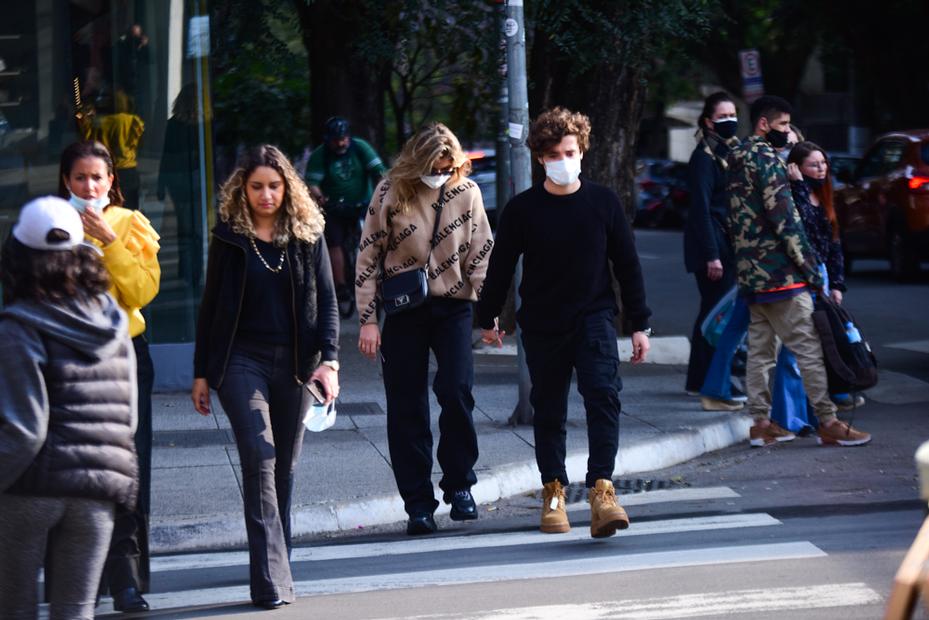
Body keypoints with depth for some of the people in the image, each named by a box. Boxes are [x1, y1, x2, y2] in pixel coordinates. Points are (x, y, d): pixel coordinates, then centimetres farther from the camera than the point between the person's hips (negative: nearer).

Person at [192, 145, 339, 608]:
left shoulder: (307, 236, 6)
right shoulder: (229, 239, 3)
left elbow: (326, 300, 5)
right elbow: (211, 307, 8)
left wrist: (329, 359, -8)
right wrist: (202, 374, 6)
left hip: (294, 363, 2)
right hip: (242, 361, -2)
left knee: (284, 466, 8)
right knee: (260, 456, -15)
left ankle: (275, 561, 21)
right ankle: (270, 580, -19)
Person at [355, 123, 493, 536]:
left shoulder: (466, 192, -1)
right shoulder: (391, 193, -6)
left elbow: (481, 254, 5)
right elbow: (368, 259, -2)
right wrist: (368, 320, -5)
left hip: (453, 305, 0)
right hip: (404, 312, 0)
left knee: (456, 391, -15)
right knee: (406, 409, 1)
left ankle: (459, 485, 4)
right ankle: (418, 505, 8)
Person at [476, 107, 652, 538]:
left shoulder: (603, 202, 0)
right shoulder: (523, 209, -3)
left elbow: (627, 265, 6)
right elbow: (500, 266, 8)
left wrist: (639, 324, 6)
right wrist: (488, 317, 13)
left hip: (594, 320, -1)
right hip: (542, 325, 1)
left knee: (604, 396, -18)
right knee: (548, 410, 8)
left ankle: (601, 490, -24)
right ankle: (553, 492, 22)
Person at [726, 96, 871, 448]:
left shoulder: (737, 161, 16)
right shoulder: (766, 158, -13)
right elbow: (784, 219, -18)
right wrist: (810, 267, -15)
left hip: (751, 274, 9)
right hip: (780, 273, -9)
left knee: (760, 349, 10)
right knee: (809, 348, -7)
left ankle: (761, 423, 10)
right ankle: (828, 423, -6)